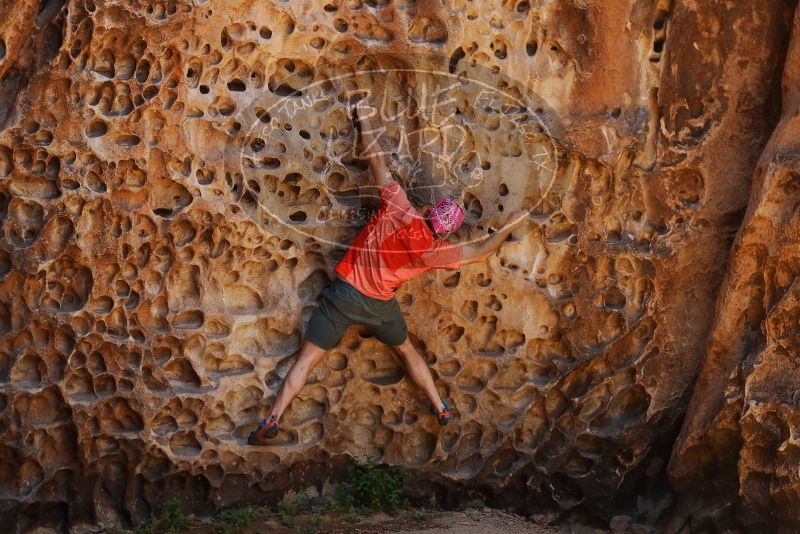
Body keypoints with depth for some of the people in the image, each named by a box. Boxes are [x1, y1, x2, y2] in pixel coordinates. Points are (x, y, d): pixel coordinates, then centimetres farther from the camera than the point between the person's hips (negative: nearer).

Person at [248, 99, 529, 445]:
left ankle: (273, 420, -3)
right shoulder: (435, 250, -12)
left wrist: (364, 120, -1)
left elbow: (376, 161, -11)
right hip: (379, 305, 0)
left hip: (344, 293, 0)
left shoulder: (400, 210, -16)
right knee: (407, 351, 26)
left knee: (307, 358, 2)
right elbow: (480, 252, 3)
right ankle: (441, 410, 34)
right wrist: (509, 226, 16)